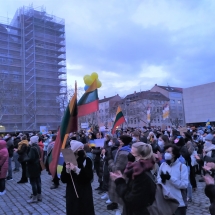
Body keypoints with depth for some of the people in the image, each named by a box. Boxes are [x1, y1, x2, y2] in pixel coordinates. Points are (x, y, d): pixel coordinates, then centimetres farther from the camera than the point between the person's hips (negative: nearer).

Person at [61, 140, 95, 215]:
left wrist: (77, 170, -29)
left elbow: (90, 177, -18)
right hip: (72, 193, 1)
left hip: (85, 193, -1)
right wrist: (67, 170, -24)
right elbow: (63, 180, -5)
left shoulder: (87, 160, -7)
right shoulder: (68, 162, -3)